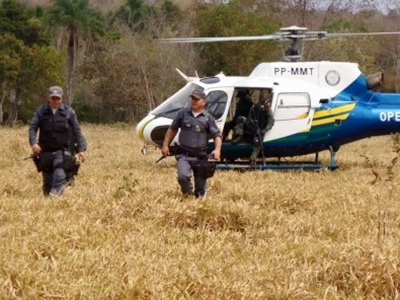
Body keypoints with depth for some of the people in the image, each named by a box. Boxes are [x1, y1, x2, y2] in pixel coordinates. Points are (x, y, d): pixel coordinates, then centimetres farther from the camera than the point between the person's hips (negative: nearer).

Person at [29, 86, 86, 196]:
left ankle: (56, 193, -36)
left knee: (59, 169, -26)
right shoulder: (41, 111, 5)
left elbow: (77, 131, 5)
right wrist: (33, 143, -18)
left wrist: (81, 149, 0)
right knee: (47, 178, 6)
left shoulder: (68, 112, 2)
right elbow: (33, 127, -1)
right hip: (45, 151, 2)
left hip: (62, 150, -2)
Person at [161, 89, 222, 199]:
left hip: (200, 157, 0)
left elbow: (217, 135, 0)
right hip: (184, 155, 0)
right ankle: (187, 193, 1)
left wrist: (217, 149, -18)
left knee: (200, 191, 4)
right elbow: (172, 129, 14)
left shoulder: (208, 118, 2)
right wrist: (165, 145, 9)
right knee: (183, 176, -26)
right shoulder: (183, 113, 4)